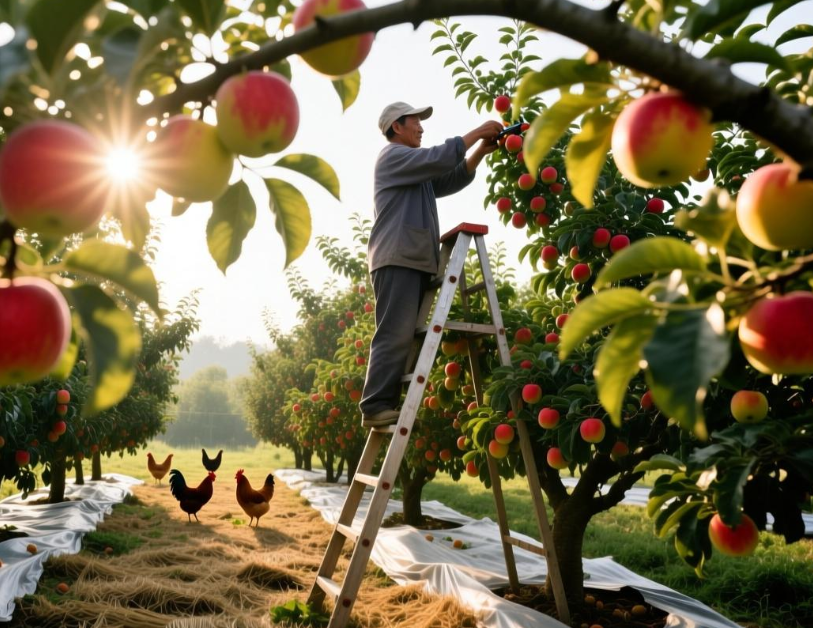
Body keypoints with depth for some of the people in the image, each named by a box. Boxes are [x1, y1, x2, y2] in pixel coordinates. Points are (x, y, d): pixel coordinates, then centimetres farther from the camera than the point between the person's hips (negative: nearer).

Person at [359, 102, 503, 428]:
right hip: (397, 259, -10)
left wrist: (481, 151, 13)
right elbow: (440, 157, -10)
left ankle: (384, 406, 2)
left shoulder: (418, 170, 31)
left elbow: (452, 179, 25)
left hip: (414, 259, 10)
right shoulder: (393, 156, 2)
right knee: (395, 335, -17)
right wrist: (478, 131, -1)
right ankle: (375, 407, -19)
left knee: (403, 337, 3)